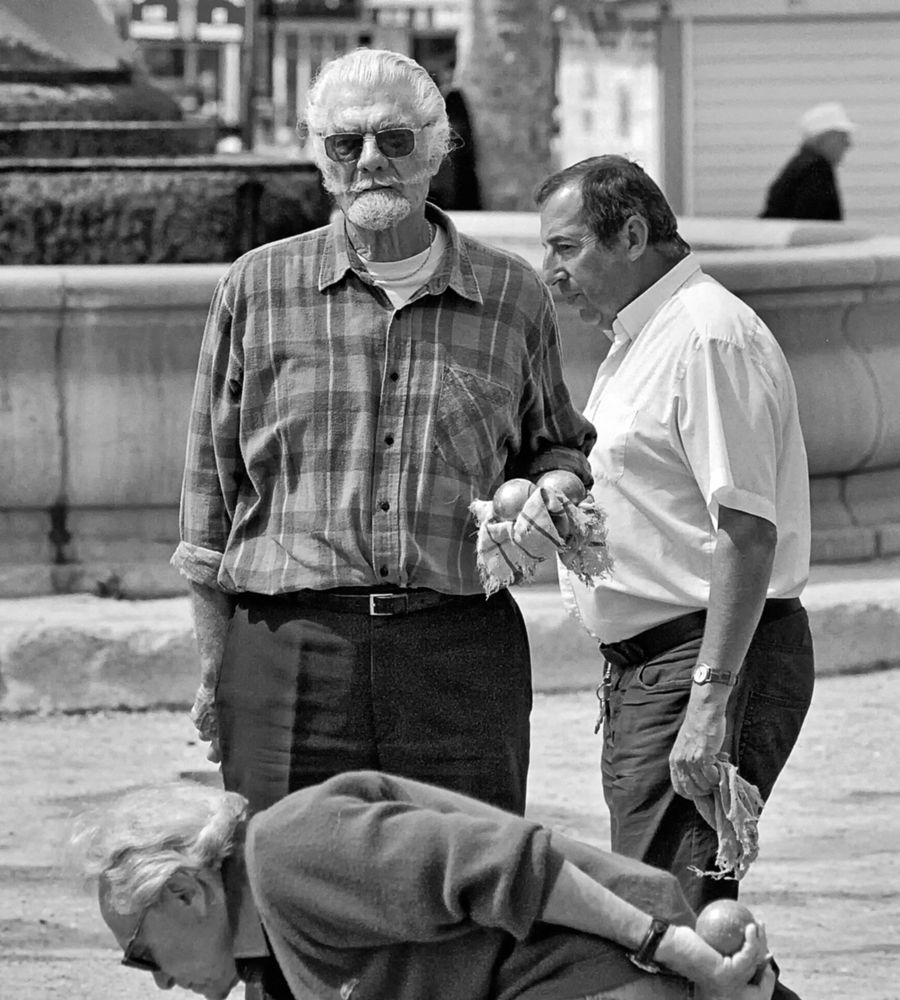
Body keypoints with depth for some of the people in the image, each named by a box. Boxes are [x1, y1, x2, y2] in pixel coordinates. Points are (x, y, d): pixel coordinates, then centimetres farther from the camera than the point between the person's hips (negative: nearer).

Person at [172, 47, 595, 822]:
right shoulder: (257, 288, 7)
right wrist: (212, 669, 6)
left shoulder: (513, 296, 10)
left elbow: (557, 447, 25)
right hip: (288, 641, -1)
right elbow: (213, 482, 10)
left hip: (465, 660, 1)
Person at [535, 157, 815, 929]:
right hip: (643, 665, 11)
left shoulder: (709, 338, -15)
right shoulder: (638, 340, 19)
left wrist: (710, 700, -26)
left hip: (705, 660, -11)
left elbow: (748, 531, -22)